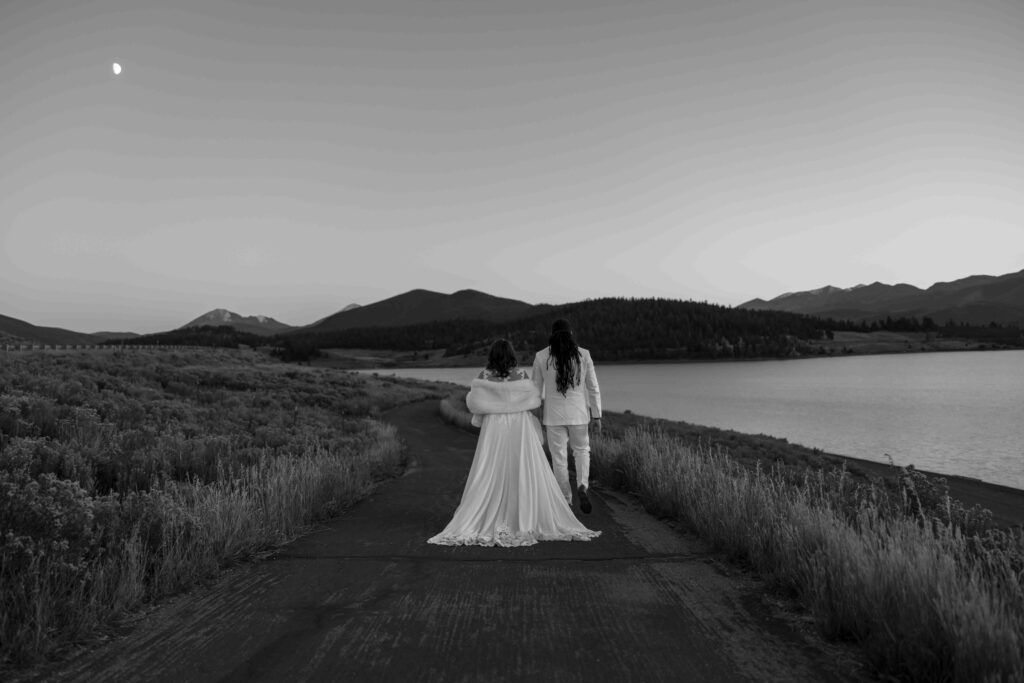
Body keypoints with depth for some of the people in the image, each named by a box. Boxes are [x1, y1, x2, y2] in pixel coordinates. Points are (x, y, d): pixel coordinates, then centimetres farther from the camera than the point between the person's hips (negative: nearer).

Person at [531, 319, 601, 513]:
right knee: (582, 450, 22)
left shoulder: (541, 356, -6)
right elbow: (593, 388, -3)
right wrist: (597, 416, 4)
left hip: (554, 414, 0)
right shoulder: (584, 354, -5)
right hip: (578, 413, 1)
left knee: (559, 458, 12)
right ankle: (582, 487, -2)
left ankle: (566, 502, 16)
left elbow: (536, 389, 1)